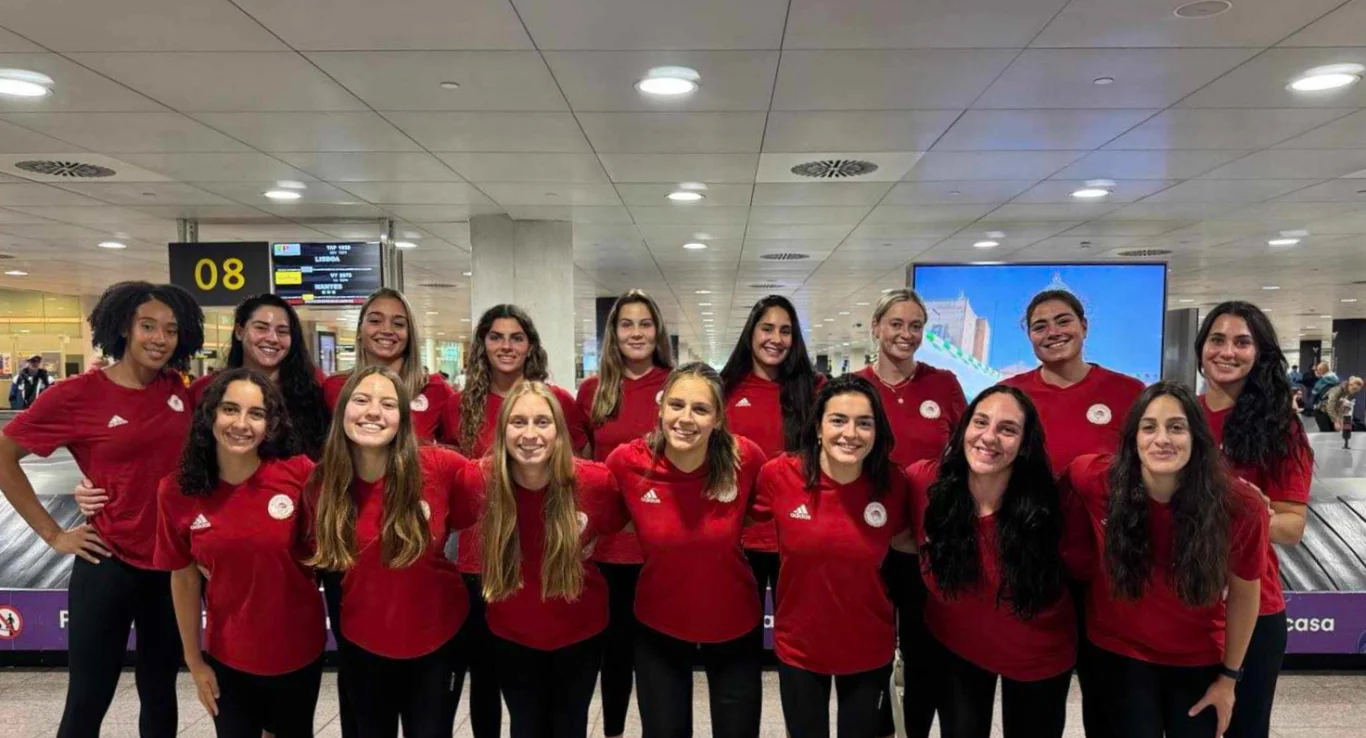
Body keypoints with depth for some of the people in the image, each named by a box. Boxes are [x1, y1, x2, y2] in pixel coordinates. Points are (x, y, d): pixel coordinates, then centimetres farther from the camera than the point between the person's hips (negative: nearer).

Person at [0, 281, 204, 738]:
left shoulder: (179, 390, 0)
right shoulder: (78, 395, -11)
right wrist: (53, 534, -5)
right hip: (108, 565, -4)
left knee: (160, 693, 18)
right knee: (88, 700, 8)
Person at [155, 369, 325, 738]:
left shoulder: (300, 473, -19)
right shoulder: (177, 492, -12)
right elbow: (184, 579, -1)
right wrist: (194, 660, 4)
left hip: (300, 651, 0)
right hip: (227, 658, 0)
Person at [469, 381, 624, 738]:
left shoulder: (595, 480, -23)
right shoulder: (479, 479, -22)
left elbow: (615, 523, 0)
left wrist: (587, 550, -10)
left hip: (578, 633, 0)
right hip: (511, 636, 1)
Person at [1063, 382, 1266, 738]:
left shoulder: (1239, 507, -23)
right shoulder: (1096, 479, -25)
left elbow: (1244, 593, -7)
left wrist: (1229, 676, 2)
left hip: (1198, 660, 1)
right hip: (1119, 650, 0)